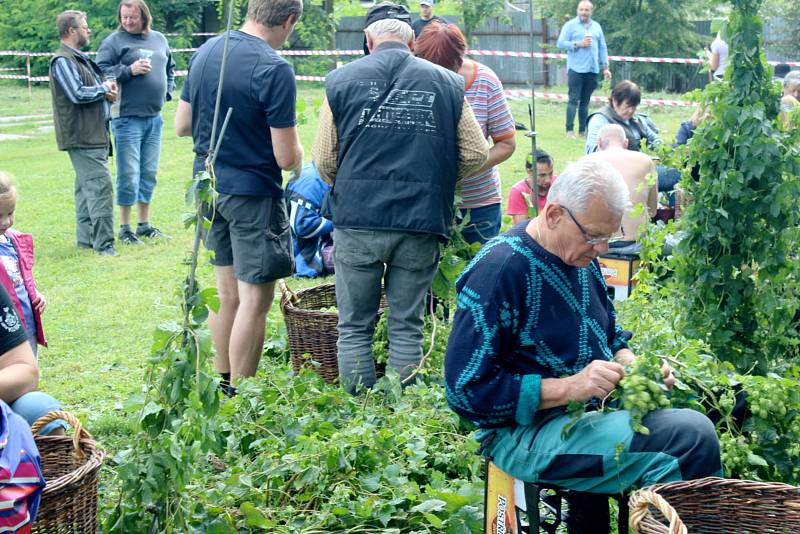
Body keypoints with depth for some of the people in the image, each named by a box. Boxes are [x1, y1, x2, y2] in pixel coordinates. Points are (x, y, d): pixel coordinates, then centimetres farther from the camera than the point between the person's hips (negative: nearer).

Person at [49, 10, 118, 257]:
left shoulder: (81, 58, 18)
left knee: (86, 186, 14)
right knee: (100, 185, -14)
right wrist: (104, 89, -8)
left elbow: (95, 86, 23)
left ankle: (86, 238, 21)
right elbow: (77, 94, -22)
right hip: (82, 136, -10)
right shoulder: (63, 62, -13)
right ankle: (103, 243, -14)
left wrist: (108, 89, 0)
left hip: (94, 133, 10)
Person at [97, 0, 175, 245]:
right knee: (128, 176, -4)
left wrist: (167, 92, 13)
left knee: (149, 174, 12)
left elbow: (170, 68, 27)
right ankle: (125, 228, 7)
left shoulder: (159, 39, 14)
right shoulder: (114, 41, -4)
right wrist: (129, 70, -18)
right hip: (127, 118, -6)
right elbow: (100, 72, -10)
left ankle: (145, 224, 23)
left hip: (154, 117, 6)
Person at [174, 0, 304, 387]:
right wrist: (298, 153, 4)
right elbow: (286, 158, -18)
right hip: (253, 193, -8)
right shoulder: (274, 69, -19)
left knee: (227, 292, 18)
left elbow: (182, 126, 11)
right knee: (254, 300, 1)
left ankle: (222, 384, 28)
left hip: (209, 186, 8)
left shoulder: (204, 52, 3)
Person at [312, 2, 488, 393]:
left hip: (356, 219, 0)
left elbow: (323, 161, 4)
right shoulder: (447, 84, 5)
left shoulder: (341, 80, 3)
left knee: (354, 327, 10)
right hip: (420, 226, 1)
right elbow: (476, 154, 6)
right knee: (407, 328, 10)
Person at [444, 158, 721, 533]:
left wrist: (633, 364, 0)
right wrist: (569, 387, -23)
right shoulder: (498, 270, -17)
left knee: (695, 428, -17)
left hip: (595, 412, 8)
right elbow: (466, 390, -18)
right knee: (688, 436, -25)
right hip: (525, 429, -8)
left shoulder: (581, 256, 8)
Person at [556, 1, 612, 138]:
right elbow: (560, 43, -5)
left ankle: (582, 130, 11)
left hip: (592, 70, 4)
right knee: (573, 100, -9)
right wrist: (578, 44, -14)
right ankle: (569, 130, -10)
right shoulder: (570, 25, 2)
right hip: (576, 69, -4)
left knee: (585, 101, 7)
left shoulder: (596, 27, 15)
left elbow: (602, 48, 17)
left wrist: (605, 67, 11)